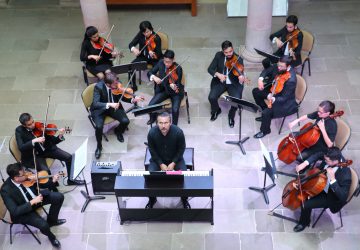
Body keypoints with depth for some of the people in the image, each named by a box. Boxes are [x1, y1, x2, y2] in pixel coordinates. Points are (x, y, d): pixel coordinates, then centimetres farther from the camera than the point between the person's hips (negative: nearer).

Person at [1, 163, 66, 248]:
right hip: (22, 211, -6)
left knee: (59, 197, -5)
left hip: (34, 197, 6)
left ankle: (52, 221, 19)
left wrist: (52, 181, -17)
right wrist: (32, 202, -37)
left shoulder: (25, 176, -17)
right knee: (43, 225, -26)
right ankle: (51, 237, 12)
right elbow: (15, 211, -32)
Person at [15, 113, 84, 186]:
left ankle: (71, 180, 10)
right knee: (45, 171, -30)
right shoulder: (19, 131, -13)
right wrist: (34, 141, -39)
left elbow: (53, 141, -9)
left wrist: (60, 136, -30)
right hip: (33, 155, -3)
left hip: (47, 149, 3)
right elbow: (21, 148, -27)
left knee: (69, 157, -10)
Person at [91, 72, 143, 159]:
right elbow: (95, 104, -35)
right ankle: (99, 146, 1)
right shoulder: (98, 87, -28)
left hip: (114, 107, 3)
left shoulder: (117, 85, -16)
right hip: (100, 109, -3)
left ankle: (118, 131, 20)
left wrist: (132, 100, -21)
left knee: (125, 121, -18)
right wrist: (109, 104, -48)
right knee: (99, 126, -29)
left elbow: (122, 97, -1)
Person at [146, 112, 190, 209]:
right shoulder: (152, 133, -23)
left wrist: (173, 163, -16)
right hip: (158, 159, 1)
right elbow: (152, 150, -8)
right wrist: (161, 164, -15)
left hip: (175, 158, 0)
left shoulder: (178, 132, -25)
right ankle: (152, 199, 10)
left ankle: (184, 199, 9)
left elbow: (181, 149, -10)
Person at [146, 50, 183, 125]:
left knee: (175, 110, -28)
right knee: (150, 105, -15)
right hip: (163, 89, 4)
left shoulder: (178, 69, -22)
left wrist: (174, 87, -45)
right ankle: (153, 118, 19)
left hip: (175, 92, -4)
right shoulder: (161, 63, -10)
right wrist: (153, 77, -25)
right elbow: (150, 72, -3)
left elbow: (178, 84, -21)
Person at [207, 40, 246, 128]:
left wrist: (241, 78, -46)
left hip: (233, 84, -2)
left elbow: (240, 74, -20)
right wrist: (218, 74, -27)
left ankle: (231, 116, 7)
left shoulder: (238, 59, -15)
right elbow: (210, 69, -7)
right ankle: (216, 110, 15)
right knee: (212, 97, -22)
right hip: (220, 81, 2)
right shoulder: (219, 55, -8)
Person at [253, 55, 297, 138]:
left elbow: (284, 98, -30)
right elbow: (267, 71, 2)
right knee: (256, 91, 11)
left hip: (285, 101, -9)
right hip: (274, 91, 9)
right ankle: (265, 115, 25)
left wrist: (273, 99, -49)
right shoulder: (278, 66, -17)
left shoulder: (291, 80, -37)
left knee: (266, 113, -23)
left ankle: (265, 131, 11)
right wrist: (261, 79, -18)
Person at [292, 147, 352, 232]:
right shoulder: (330, 158, -23)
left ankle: (304, 222, 18)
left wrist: (332, 179, -48)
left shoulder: (345, 174, -40)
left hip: (331, 197, -7)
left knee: (306, 204, -13)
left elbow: (343, 197, -40)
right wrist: (305, 163, -16)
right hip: (321, 185, 7)